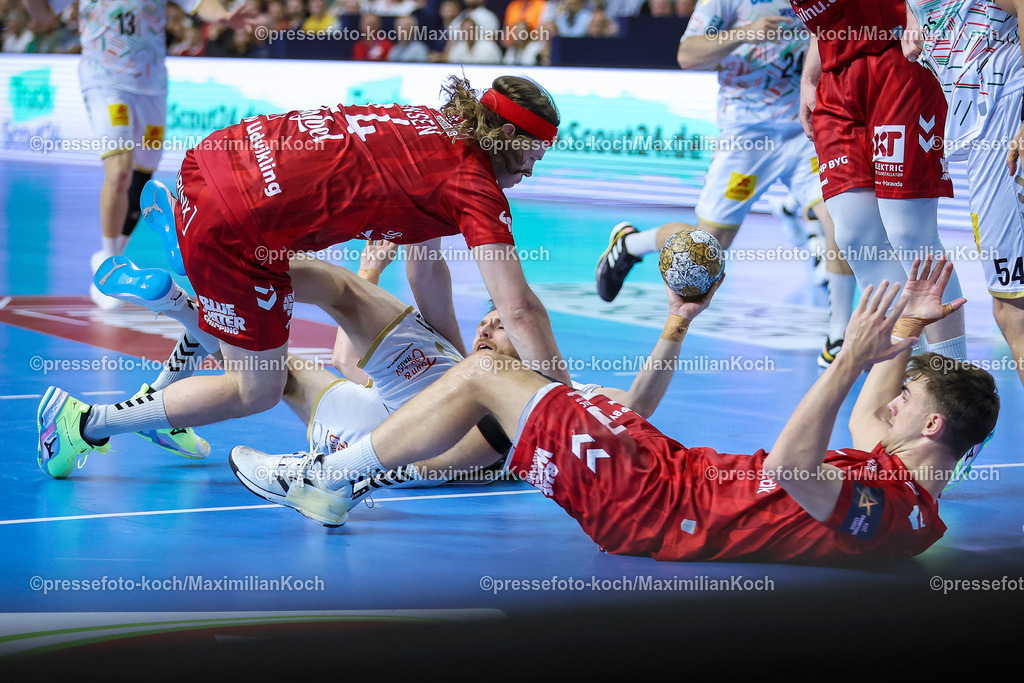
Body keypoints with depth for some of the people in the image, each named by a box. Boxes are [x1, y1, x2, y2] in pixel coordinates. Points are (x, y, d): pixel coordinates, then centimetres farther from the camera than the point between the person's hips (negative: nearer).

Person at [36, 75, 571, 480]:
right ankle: (87, 424, 14)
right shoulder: (477, 187, -6)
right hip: (236, 228, -9)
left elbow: (425, 262, 26)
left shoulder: (432, 129, 18)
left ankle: (159, 399, 40)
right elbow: (520, 311, -10)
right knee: (257, 391, 9)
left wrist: (458, 361, 28)